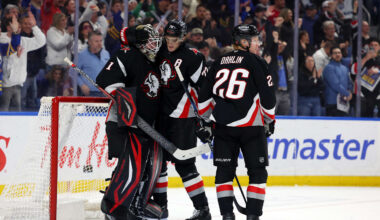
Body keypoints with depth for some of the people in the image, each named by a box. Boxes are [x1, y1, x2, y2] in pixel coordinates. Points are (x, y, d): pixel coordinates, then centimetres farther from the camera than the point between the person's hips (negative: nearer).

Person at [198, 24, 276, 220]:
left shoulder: (220, 62, 11)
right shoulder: (256, 62, -4)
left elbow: (204, 94, 11)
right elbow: (267, 95, -5)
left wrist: (204, 120, 21)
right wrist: (270, 119, 10)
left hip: (223, 125, 4)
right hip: (251, 126, -4)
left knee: (224, 170, 10)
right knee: (257, 171, 6)